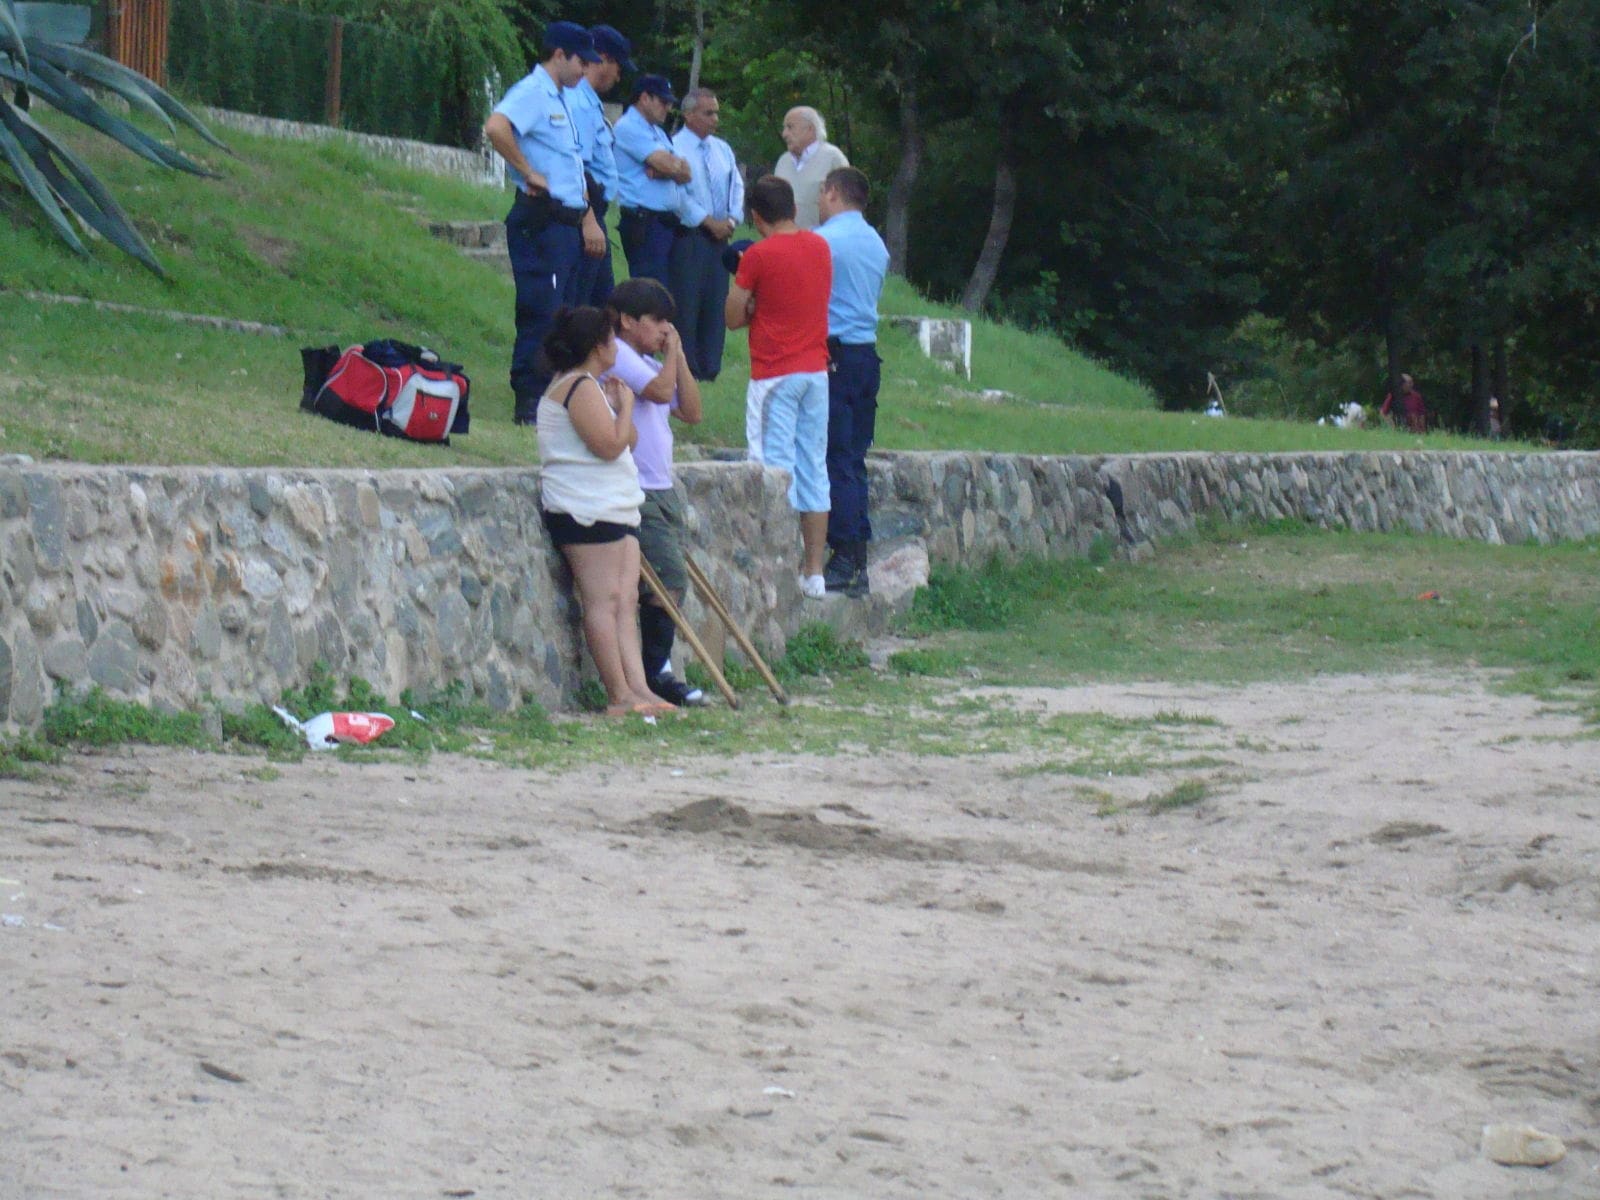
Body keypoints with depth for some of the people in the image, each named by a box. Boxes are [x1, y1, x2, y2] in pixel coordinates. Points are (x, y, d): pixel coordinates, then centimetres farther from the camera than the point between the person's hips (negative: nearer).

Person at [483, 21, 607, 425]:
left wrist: (588, 219, 21)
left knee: (558, 315, 11)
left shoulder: (559, 100, 22)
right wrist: (529, 172, -19)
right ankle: (529, 403, -10)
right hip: (541, 220, -10)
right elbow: (496, 127, -28)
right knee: (540, 314, -11)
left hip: (567, 222, 10)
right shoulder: (532, 92, -9)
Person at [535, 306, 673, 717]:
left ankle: (638, 689, -4)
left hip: (616, 509, 11)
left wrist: (619, 405, 9)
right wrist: (624, 405, -4)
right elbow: (610, 445, -19)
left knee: (626, 600, 2)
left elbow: (629, 441, 24)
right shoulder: (580, 387, -11)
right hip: (587, 510, -11)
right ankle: (620, 696, -13)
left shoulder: (589, 387, 23)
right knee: (603, 599, -11)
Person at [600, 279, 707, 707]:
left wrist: (678, 355, 9)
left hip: (662, 489, 10)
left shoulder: (652, 363, 20)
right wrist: (670, 355, -6)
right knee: (668, 579, -14)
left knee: (671, 583, 6)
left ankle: (656, 672, 10)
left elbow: (691, 412, 13)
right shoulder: (618, 355, -8)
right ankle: (655, 672, -9)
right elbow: (660, 391, -22)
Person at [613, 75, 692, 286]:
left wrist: (660, 171, -9)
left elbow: (685, 174, 12)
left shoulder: (657, 132, 23)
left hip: (668, 221, 9)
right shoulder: (628, 127, -7)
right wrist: (677, 164, 7)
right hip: (644, 223, -9)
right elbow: (667, 165, -17)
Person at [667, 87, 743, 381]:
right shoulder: (674, 147, -6)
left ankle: (710, 366, 10)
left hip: (719, 236, 6)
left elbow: (737, 187, 15)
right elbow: (678, 195, -13)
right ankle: (686, 368, -3)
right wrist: (710, 222, -13)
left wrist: (731, 220, -2)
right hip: (688, 236, -6)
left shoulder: (722, 149, 16)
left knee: (716, 302, 5)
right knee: (686, 303, -6)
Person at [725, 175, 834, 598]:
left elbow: (733, 318, -6)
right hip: (817, 372, 6)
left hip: (774, 376, -6)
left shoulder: (758, 256, -11)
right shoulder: (820, 247, 7)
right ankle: (814, 573, 9)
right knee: (814, 468, 8)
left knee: (777, 468, -4)